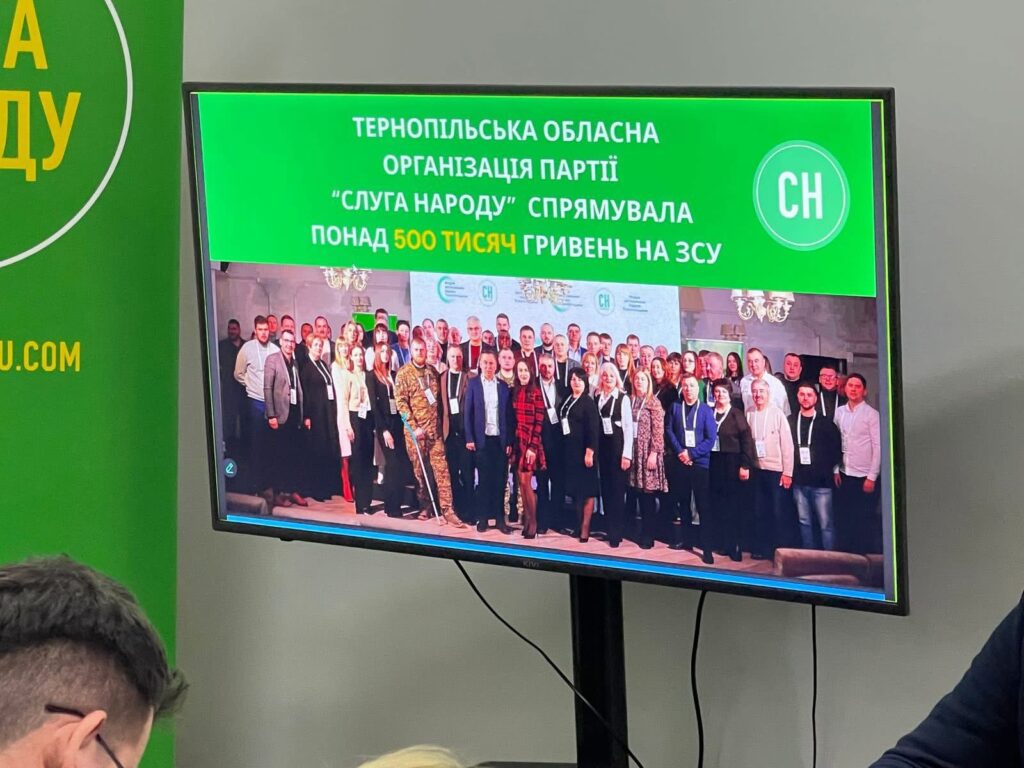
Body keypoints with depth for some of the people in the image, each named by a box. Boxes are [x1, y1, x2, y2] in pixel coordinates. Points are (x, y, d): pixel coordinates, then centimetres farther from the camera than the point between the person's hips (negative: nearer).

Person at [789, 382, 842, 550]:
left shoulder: (826, 423, 1)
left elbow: (836, 451, 4)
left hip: (821, 482, -3)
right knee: (804, 522, 8)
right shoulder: (790, 422, 7)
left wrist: (826, 468, -1)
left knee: (826, 523, -4)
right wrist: (789, 470, -1)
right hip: (799, 481, 3)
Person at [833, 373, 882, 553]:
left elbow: (878, 447, -7)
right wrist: (836, 470, 4)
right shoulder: (839, 413, 7)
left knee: (866, 519, -1)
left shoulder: (871, 414, -6)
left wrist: (872, 477, -10)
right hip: (845, 475, 4)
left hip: (864, 476, -4)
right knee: (845, 518, 7)